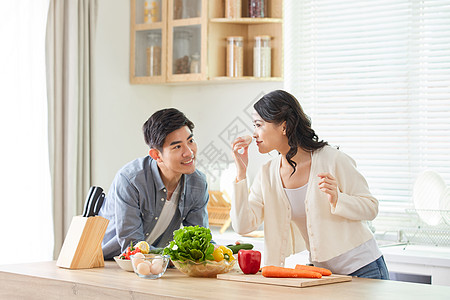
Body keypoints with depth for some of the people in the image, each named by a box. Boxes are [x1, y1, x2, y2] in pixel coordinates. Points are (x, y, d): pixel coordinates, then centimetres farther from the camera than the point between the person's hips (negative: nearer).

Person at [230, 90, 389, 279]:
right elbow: (243, 226, -6)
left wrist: (336, 199, -24)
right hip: (322, 270, 5)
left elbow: (371, 208, -5)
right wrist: (241, 172, -9)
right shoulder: (267, 174, 2)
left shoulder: (332, 160, -11)